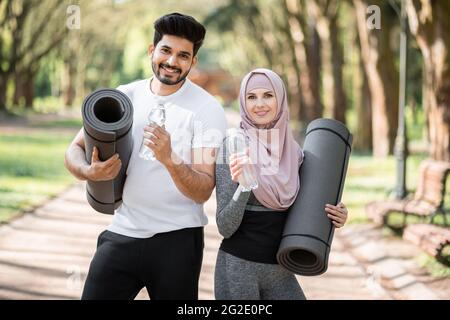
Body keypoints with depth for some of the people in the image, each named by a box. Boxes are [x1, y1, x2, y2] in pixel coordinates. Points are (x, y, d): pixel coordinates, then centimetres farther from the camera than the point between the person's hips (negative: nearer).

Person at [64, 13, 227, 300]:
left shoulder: (207, 110, -8)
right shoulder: (124, 96, 4)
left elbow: (203, 191, -14)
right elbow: (75, 149, 6)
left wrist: (169, 159, -33)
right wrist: (88, 171, -18)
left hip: (177, 240, -3)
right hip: (122, 233, 3)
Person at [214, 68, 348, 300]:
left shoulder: (293, 150, 3)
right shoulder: (233, 146, -10)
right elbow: (225, 227, -13)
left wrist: (333, 218, -3)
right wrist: (242, 185, -28)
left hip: (280, 270, 4)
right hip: (238, 267, -4)